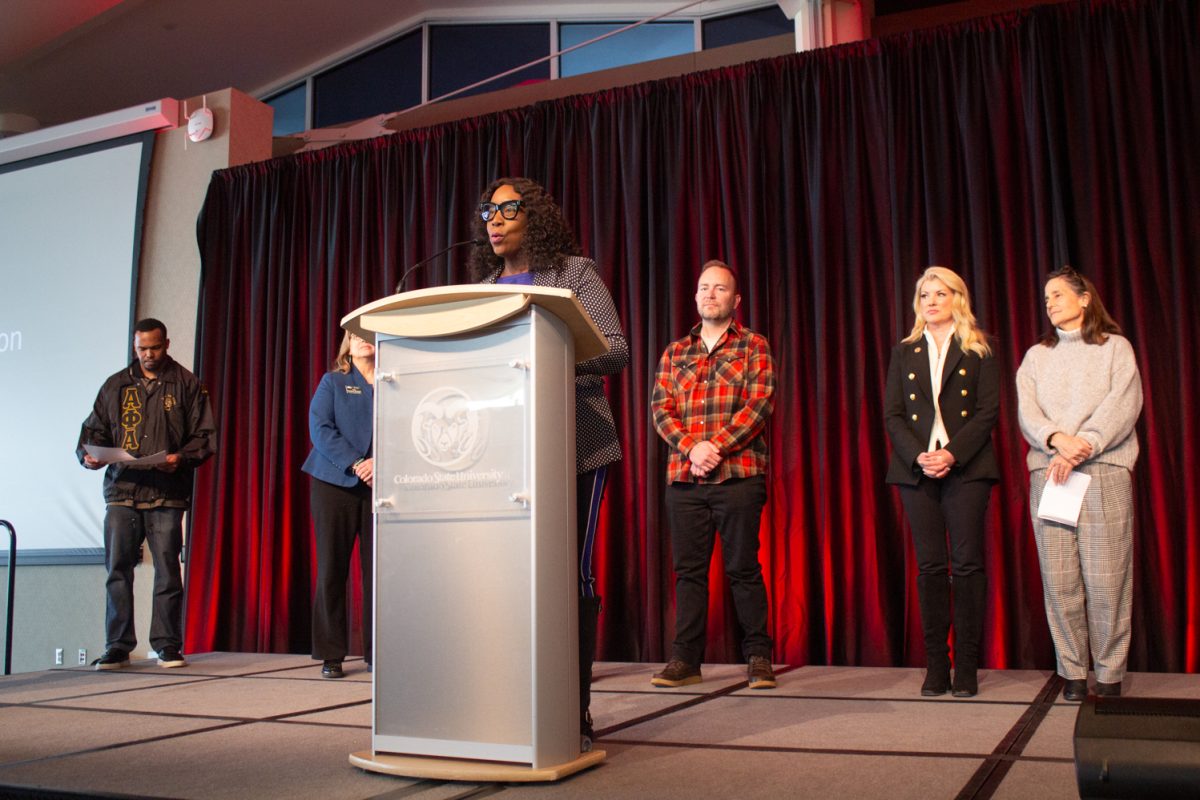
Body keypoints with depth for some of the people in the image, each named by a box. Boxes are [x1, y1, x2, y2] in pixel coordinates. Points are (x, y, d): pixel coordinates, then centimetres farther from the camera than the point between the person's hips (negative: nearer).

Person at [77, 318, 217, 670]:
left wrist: (181, 458, -15)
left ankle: (167, 645, 8)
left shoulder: (186, 385, 8)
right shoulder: (116, 386, 16)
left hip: (168, 493, -2)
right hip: (121, 490, 2)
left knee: (167, 569, 0)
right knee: (118, 569, 1)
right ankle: (117, 647, 9)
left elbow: (204, 436, 3)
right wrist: (89, 454, -3)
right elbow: (94, 429, 18)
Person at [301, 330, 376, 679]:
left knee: (377, 569, -2)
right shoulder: (333, 382, 8)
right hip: (335, 484, -1)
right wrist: (355, 465, -14)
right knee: (332, 569, 1)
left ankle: (377, 652, 6)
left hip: (380, 487, 1)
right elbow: (319, 428, -3)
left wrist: (380, 462, -16)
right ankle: (331, 655, 7)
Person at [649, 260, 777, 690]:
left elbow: (760, 403, -5)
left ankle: (758, 656, 11)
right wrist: (692, 447, -10)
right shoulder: (675, 352, 17)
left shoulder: (753, 346, 7)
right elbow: (660, 407, 8)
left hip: (738, 474, -3)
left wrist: (716, 446, -15)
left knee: (743, 568, 0)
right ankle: (686, 658, 11)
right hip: (684, 477, 3)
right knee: (688, 569, 5)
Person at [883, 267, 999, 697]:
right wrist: (919, 456, -10)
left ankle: (967, 667, 4)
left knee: (967, 563, -3)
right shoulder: (904, 352, 14)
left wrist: (953, 454, -15)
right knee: (930, 565, 2)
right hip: (916, 468, 2)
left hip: (967, 467, -2)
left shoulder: (978, 351, 7)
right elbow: (892, 414, 6)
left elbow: (988, 410, -2)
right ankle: (936, 666, 8)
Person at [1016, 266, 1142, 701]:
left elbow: (1123, 405, -2)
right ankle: (1072, 673, 6)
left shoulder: (1115, 348, 11)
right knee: (1059, 580, -2)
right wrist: (1057, 439, -14)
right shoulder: (1036, 356, 19)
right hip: (1047, 473, 2)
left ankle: (1109, 674, 3)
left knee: (1106, 579, -6)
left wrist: (1081, 448, -14)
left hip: (1104, 473, -2)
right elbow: (1026, 411, 6)